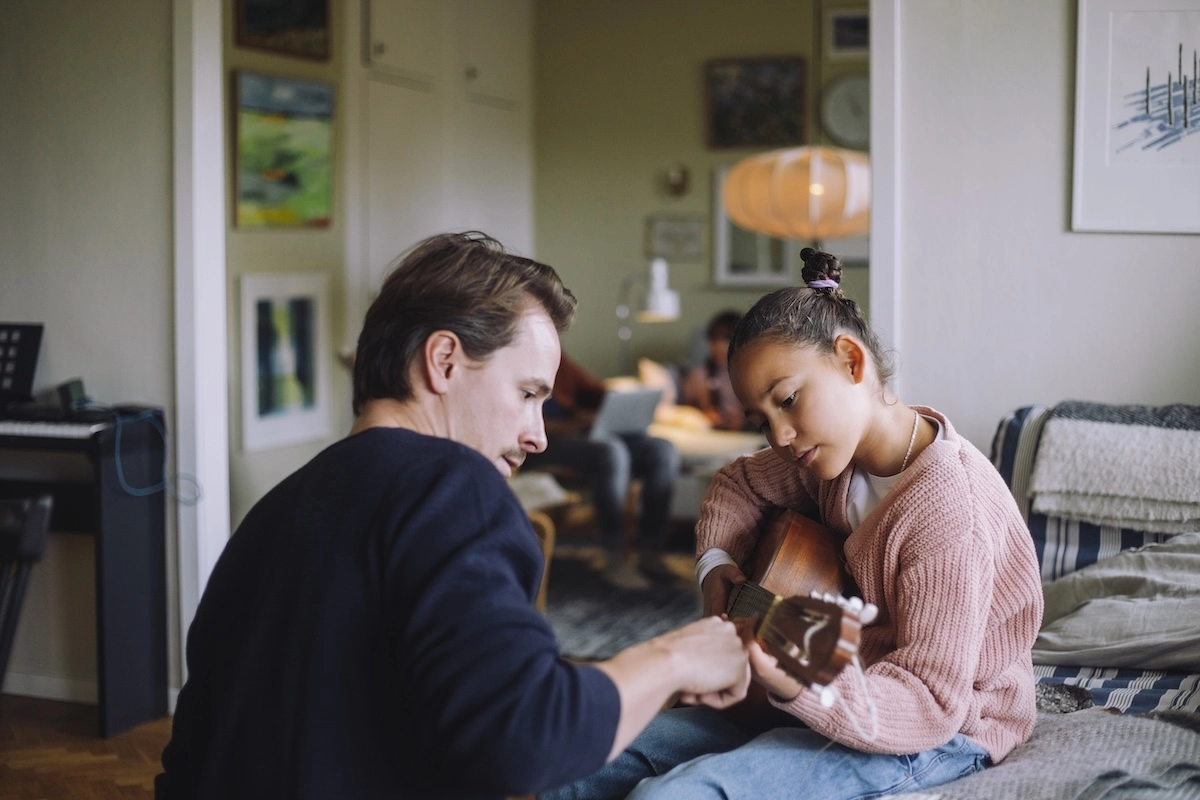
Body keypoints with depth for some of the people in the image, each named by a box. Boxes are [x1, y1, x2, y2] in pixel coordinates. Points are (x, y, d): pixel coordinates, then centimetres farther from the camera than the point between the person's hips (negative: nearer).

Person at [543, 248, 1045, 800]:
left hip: (943, 734, -8)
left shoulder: (947, 511, -27)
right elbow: (738, 485, 19)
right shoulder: (833, 451, -1)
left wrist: (802, 688, -45)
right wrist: (717, 564, -2)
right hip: (849, 683, 8)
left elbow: (930, 704, -28)